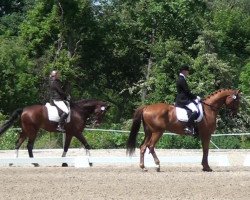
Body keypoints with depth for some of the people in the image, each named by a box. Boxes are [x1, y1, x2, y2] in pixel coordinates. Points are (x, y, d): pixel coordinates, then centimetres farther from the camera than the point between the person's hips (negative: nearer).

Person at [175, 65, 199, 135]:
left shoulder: (180, 79, 18)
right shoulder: (182, 80, -14)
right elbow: (187, 92, -16)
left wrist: (194, 97, 16)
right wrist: (195, 97, -5)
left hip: (182, 100, 12)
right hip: (183, 100, -12)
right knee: (195, 111, -29)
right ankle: (188, 127, -33)